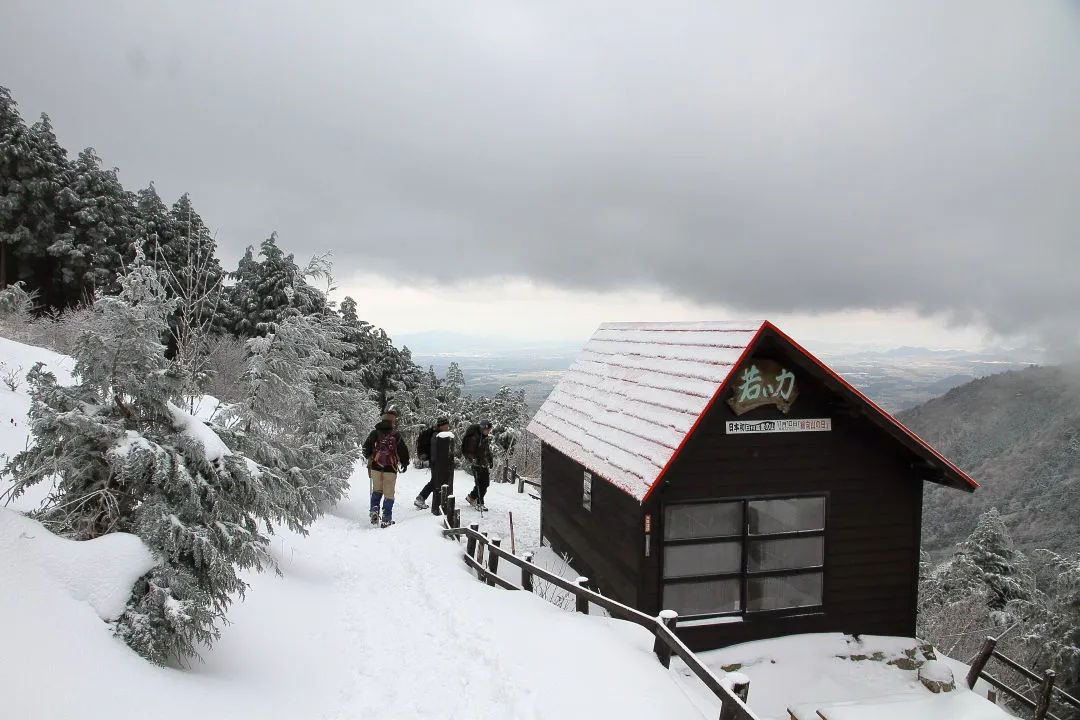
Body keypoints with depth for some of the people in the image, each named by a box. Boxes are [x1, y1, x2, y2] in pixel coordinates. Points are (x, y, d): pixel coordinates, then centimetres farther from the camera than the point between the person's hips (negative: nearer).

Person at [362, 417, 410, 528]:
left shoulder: (374, 433, 1)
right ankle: (386, 520, 2)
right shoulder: (396, 435, -4)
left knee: (377, 490, 21)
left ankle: (374, 510, 2)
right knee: (389, 493, 3)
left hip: (375, 467, 2)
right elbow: (403, 450, 0)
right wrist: (404, 463, 16)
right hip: (391, 468, -2)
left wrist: (369, 458, 26)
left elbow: (366, 447, 6)